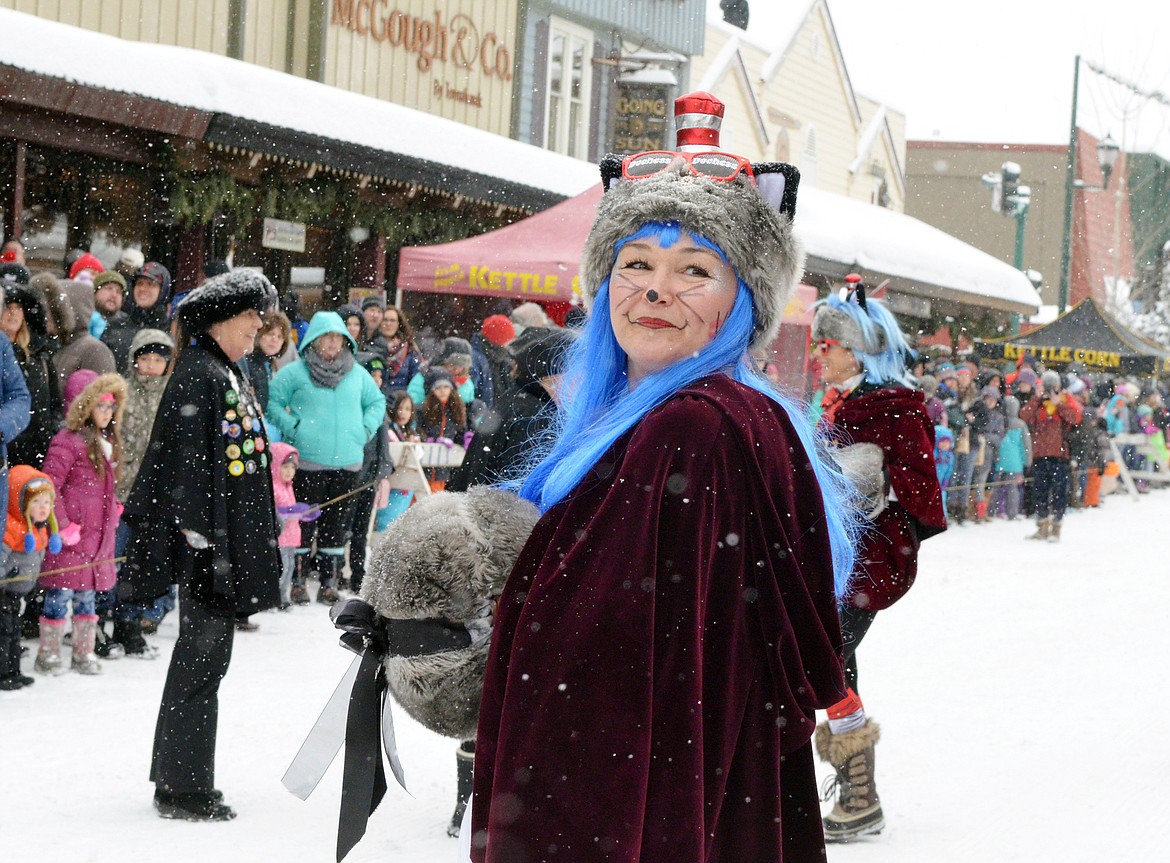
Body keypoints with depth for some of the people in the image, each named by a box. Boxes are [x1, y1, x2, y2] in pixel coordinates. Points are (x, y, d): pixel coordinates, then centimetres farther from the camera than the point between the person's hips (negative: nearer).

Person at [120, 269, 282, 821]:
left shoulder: (225, 374, 15)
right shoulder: (198, 374, -15)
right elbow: (187, 468, -20)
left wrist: (255, 544, 23)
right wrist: (203, 544, -23)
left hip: (231, 540, 10)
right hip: (208, 544, -10)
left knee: (203, 657, 15)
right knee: (203, 657, -5)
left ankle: (179, 779, 24)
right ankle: (183, 789, 2)